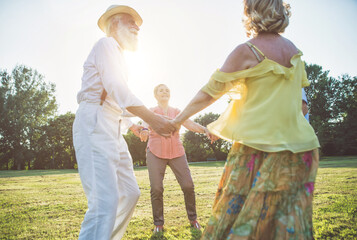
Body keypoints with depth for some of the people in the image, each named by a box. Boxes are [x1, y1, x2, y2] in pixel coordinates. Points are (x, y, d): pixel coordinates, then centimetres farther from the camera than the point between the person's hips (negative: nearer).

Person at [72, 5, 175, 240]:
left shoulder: (118, 55, 28)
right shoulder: (106, 44, -1)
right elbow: (115, 87, -19)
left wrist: (134, 125, 17)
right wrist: (152, 118, -29)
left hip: (112, 129, 10)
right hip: (95, 124, -10)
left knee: (129, 193, 10)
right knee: (105, 200, -19)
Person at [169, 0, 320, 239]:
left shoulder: (247, 51, -8)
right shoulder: (294, 51, 10)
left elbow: (210, 93, -5)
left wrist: (179, 119, 6)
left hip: (258, 144, -6)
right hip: (298, 143, 6)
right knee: (288, 219, 12)